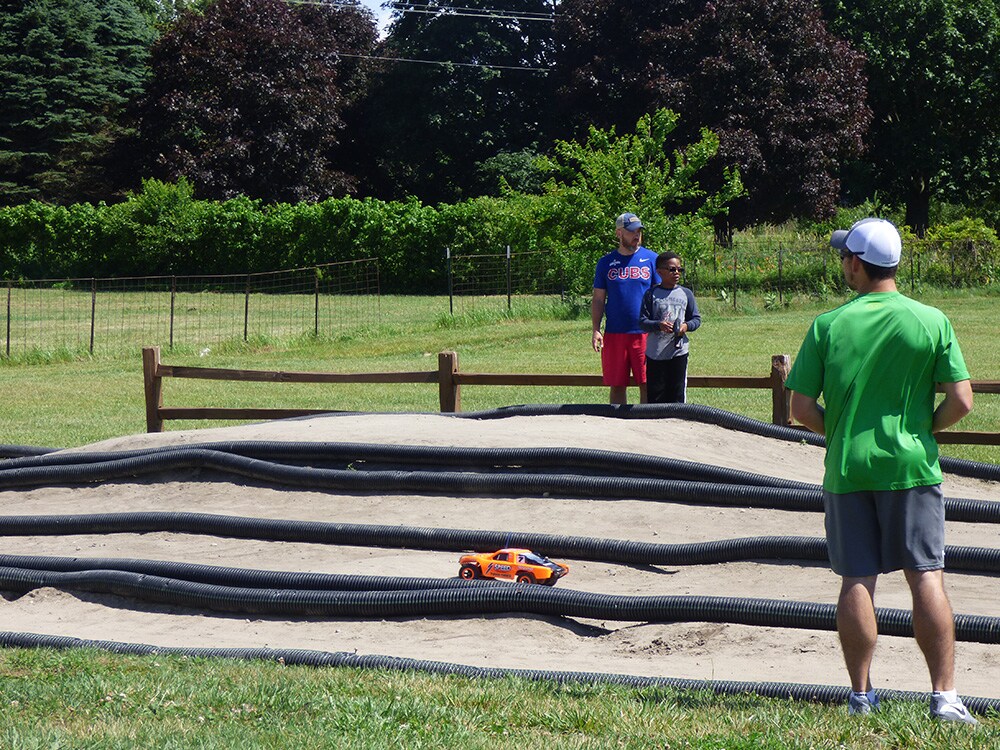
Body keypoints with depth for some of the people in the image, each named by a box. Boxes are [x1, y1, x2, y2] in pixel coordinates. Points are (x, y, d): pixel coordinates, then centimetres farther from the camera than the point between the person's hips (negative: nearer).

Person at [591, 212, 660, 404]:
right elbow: (598, 299, 10)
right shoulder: (606, 262, 9)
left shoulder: (651, 259, 6)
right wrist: (596, 330, 0)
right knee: (617, 385, 5)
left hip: (644, 333, -1)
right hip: (614, 334, 1)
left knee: (648, 384, -3)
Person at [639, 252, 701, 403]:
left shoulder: (686, 294, 7)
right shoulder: (652, 294, 0)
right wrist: (658, 325, -22)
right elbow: (642, 322, -3)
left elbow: (696, 319, 10)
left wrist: (687, 326, -12)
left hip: (678, 352, 2)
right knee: (655, 392, 1)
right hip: (655, 353, -2)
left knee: (677, 392, 4)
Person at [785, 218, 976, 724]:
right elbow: (961, 401, -7)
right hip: (911, 466, -1)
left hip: (846, 468, 1)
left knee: (857, 581, 6)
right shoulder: (931, 322, -3)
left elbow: (801, 407, -3)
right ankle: (944, 696, -2)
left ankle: (861, 695, 10)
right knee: (926, 577, 1)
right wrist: (924, 428, 10)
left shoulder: (828, 325, -2)